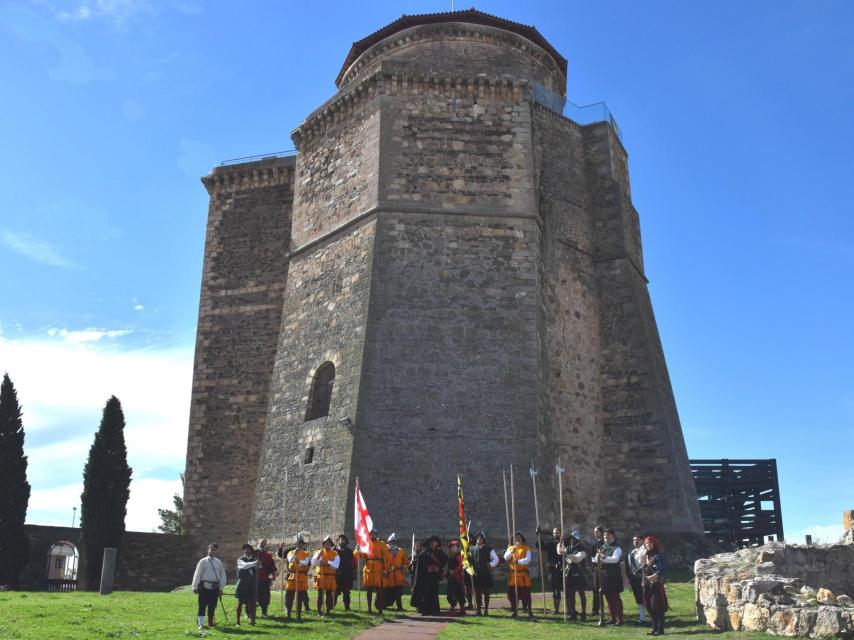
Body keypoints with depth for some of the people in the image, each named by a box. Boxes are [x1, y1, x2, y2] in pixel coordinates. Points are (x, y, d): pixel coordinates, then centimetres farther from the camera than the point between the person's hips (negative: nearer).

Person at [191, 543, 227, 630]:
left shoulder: (219, 562, 10)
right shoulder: (203, 561, 0)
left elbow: (223, 575, 12)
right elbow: (197, 574, -2)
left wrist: (221, 588, 8)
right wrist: (195, 587, -6)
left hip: (215, 587, 3)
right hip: (204, 586, -3)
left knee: (212, 606, 10)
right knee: (202, 606, -4)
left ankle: (210, 622, 22)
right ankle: (201, 624, 0)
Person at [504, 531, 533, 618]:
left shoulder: (526, 548, 2)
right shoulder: (510, 548, 13)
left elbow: (528, 559, -12)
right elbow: (505, 557, -2)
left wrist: (519, 561, -28)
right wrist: (511, 552, -19)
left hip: (523, 574, -3)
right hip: (513, 573, 3)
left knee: (525, 593, -5)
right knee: (513, 593, 4)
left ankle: (529, 611, 0)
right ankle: (514, 611, 14)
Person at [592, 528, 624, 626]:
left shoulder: (617, 547, -8)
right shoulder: (602, 547, 14)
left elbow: (615, 559, -24)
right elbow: (596, 559, 10)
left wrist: (603, 558, -26)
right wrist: (597, 558, -12)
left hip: (614, 575, -7)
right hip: (604, 575, 7)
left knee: (615, 597, -3)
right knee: (608, 597, 12)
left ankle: (619, 619, 4)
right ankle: (612, 618, 21)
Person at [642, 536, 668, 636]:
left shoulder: (659, 556, -7)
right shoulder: (646, 557, 16)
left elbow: (663, 570, -17)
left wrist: (655, 575, -30)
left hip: (656, 584, -8)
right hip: (647, 585, 8)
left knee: (657, 606, -9)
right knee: (649, 607, 9)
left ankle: (660, 629, -2)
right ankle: (655, 627, 19)